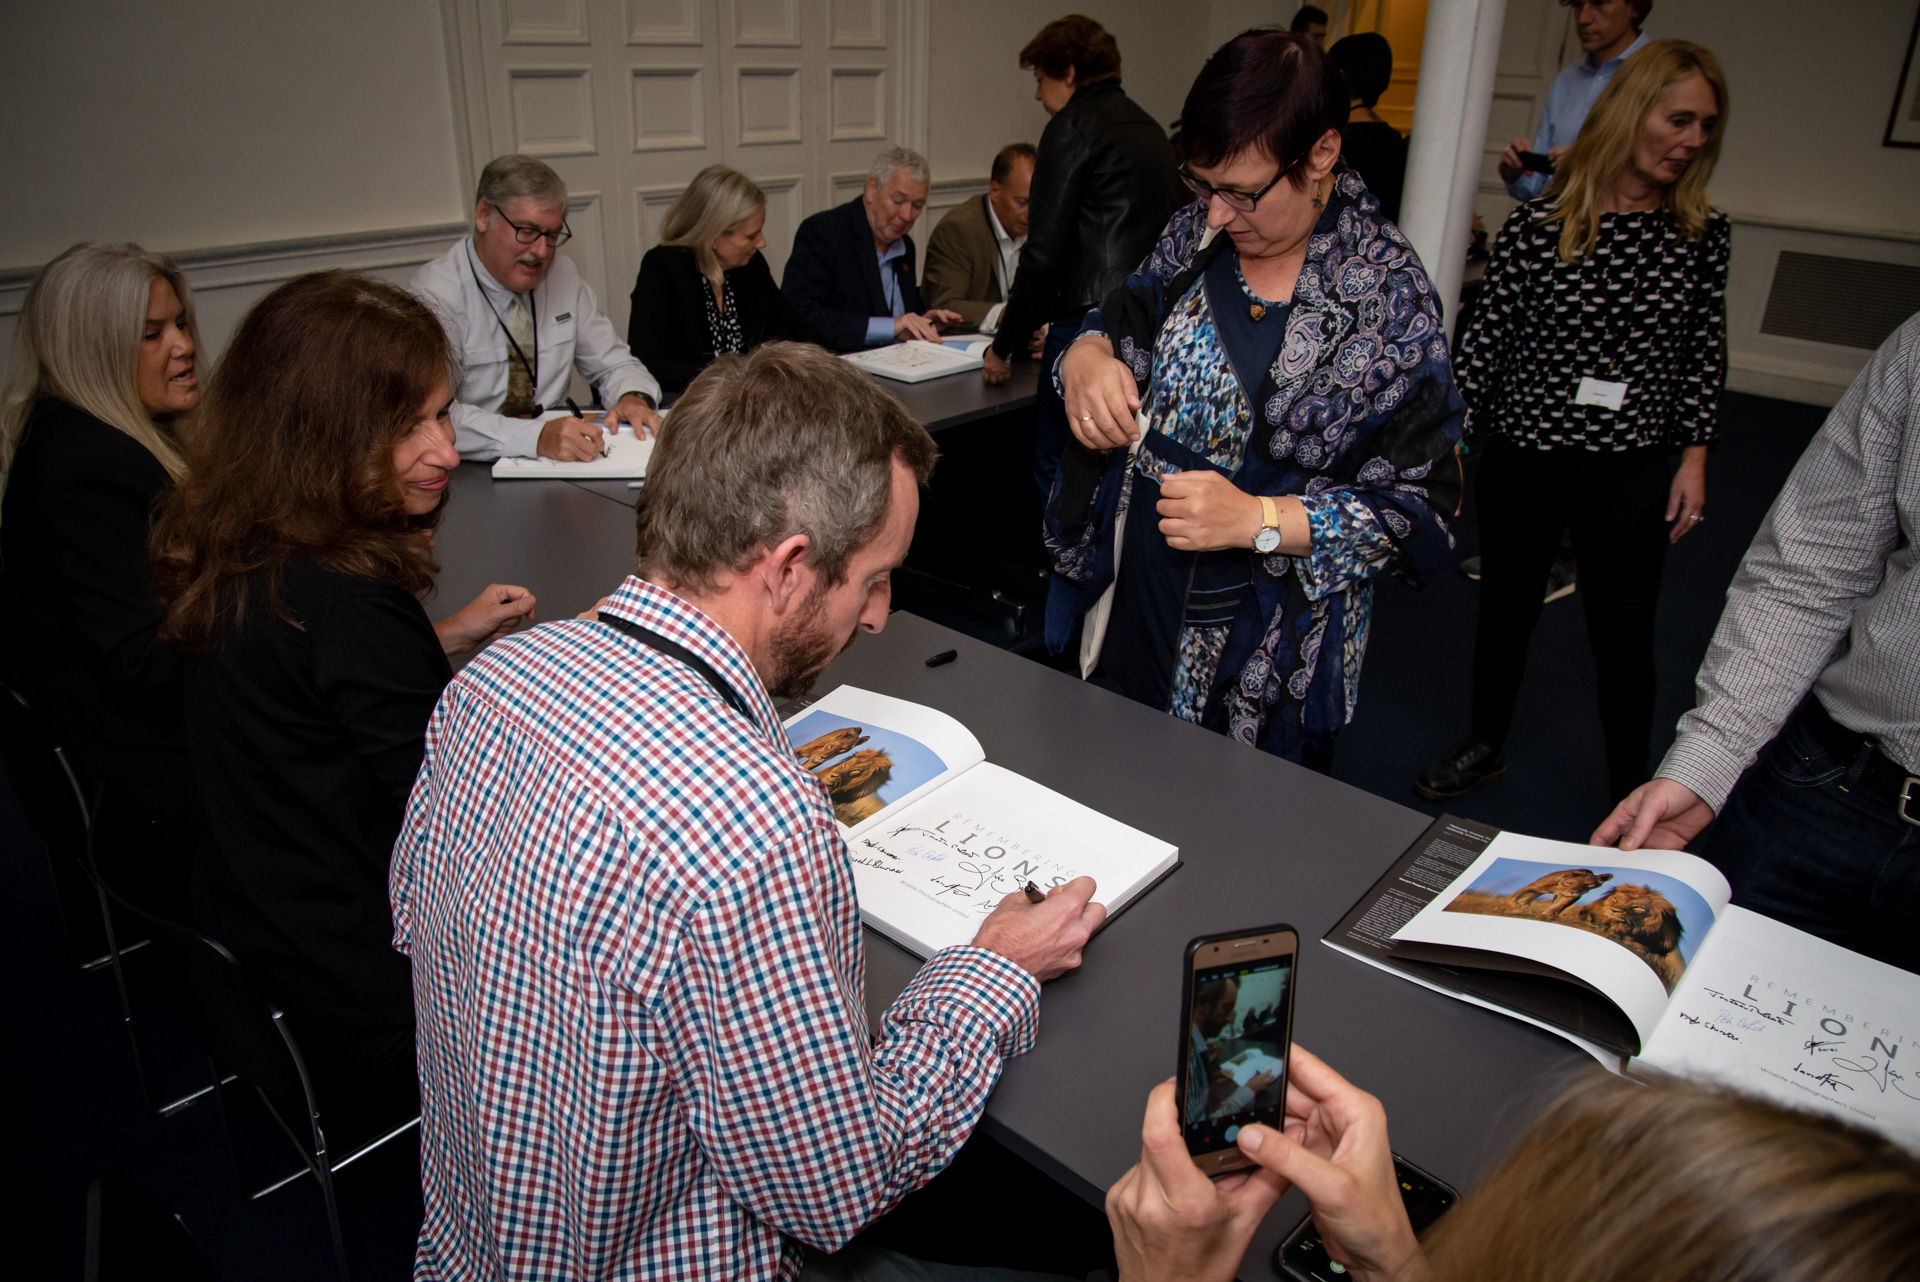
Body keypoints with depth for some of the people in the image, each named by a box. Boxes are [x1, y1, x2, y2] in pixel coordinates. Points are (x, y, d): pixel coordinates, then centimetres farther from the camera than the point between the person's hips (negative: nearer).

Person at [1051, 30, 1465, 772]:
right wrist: (1087, 355, -11)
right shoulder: (1198, 233, 0)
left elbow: (1420, 509, -14)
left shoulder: (1388, 300, -15)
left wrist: (1260, 520, -25)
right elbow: (1124, 320, 13)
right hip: (1128, 615, 5)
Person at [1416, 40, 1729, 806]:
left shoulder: (1701, 234, -1)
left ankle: (1631, 794, 26)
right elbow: (1484, 342, -5)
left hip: (1632, 472, 1)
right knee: (1505, 612, 16)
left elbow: (1705, 355, 5)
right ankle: (1485, 750, 37)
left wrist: (1694, 457, 2)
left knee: (1623, 637, 9)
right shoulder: (1537, 227, -8)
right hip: (1522, 461, -1)